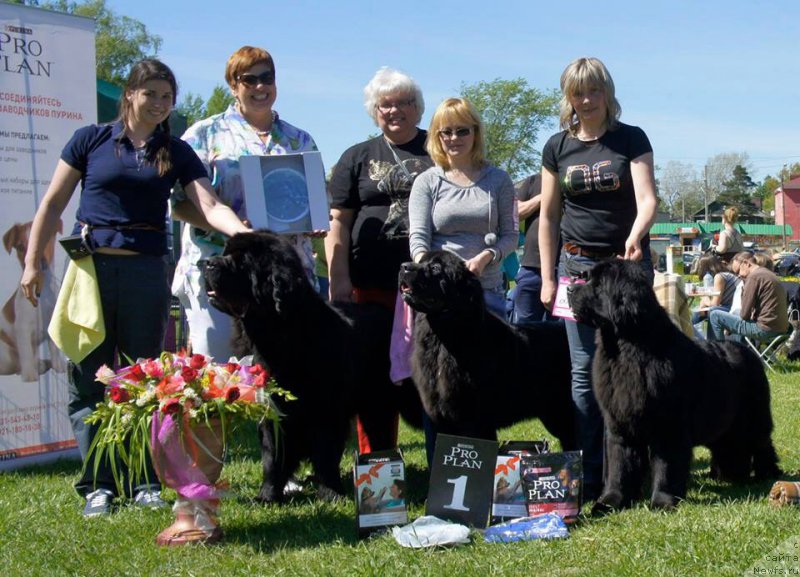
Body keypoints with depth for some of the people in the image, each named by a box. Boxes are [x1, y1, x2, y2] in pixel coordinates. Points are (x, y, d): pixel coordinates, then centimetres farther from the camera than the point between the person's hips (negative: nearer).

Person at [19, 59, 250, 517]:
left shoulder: (176, 153, 7)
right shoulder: (91, 140, 4)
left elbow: (210, 205, -6)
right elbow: (53, 204, 7)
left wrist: (243, 232, -25)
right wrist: (33, 261, 1)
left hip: (147, 272, 1)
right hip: (90, 268, -1)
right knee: (90, 380, 1)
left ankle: (147, 481, 14)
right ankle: (99, 486, 9)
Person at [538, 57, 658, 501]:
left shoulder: (632, 139, -1)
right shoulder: (558, 147, 6)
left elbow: (648, 198, -12)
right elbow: (549, 216, 9)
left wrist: (635, 235, -33)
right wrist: (547, 278, 4)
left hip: (628, 263, -2)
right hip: (577, 264, 2)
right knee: (585, 370, 1)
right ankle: (588, 475, 5)